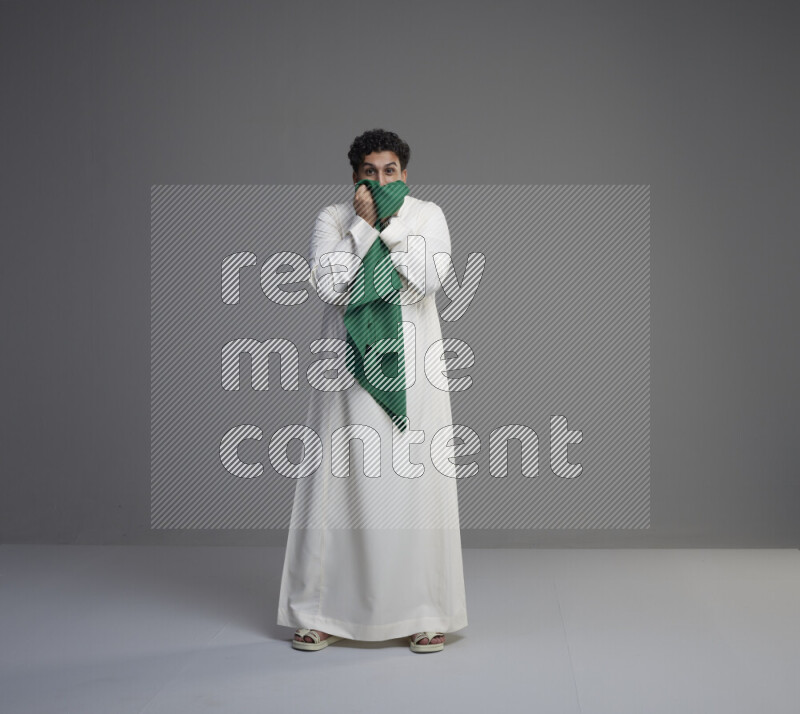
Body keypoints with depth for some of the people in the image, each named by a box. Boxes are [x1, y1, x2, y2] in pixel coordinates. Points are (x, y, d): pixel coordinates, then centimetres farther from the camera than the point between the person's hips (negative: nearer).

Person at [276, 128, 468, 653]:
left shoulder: (428, 215, 4)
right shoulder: (333, 218, 3)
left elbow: (428, 280, -12)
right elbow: (328, 285, -12)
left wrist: (390, 224, -11)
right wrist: (363, 225, -11)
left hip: (413, 370, 0)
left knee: (416, 487, 0)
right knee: (339, 485, 2)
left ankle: (426, 616, 11)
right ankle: (322, 614, 13)